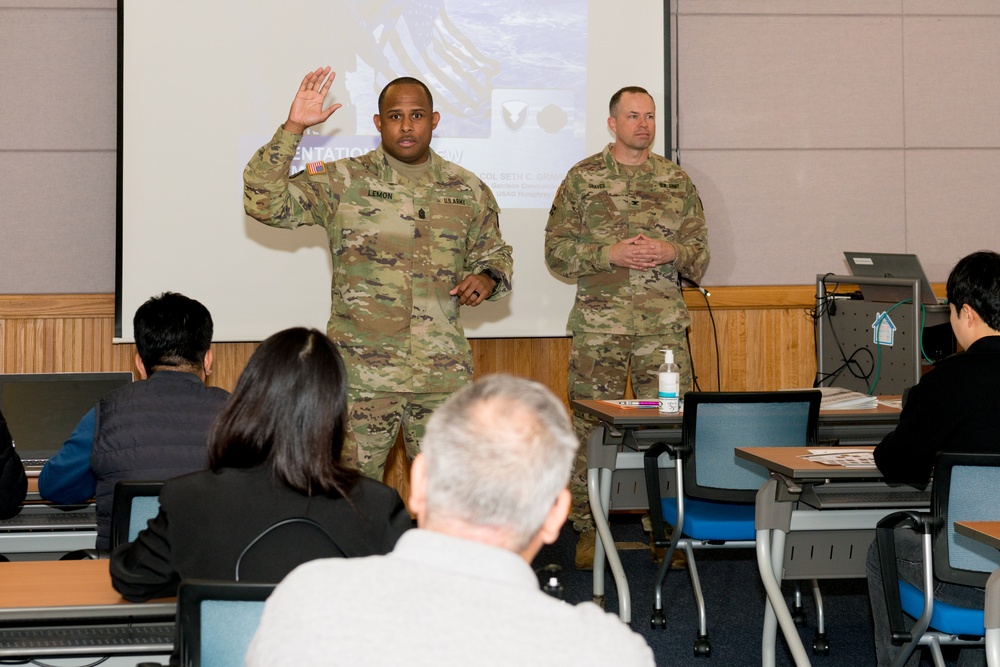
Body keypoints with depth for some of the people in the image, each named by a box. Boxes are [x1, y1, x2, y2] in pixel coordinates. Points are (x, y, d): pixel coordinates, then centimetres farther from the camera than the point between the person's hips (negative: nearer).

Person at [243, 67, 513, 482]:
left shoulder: (468, 191, 10)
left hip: (445, 376, 3)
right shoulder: (341, 182, 0)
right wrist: (293, 128, -15)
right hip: (362, 377, -2)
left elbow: (495, 251, 24)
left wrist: (487, 278, 1)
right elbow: (264, 203, -9)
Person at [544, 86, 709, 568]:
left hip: (664, 325, 2)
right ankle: (588, 531, 10)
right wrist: (611, 253, -12)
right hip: (598, 324, -2)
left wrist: (670, 252, -9)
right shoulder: (583, 178, 5)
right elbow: (557, 250, 1)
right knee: (591, 426, 0)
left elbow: (701, 253, 12)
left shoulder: (677, 180, 12)